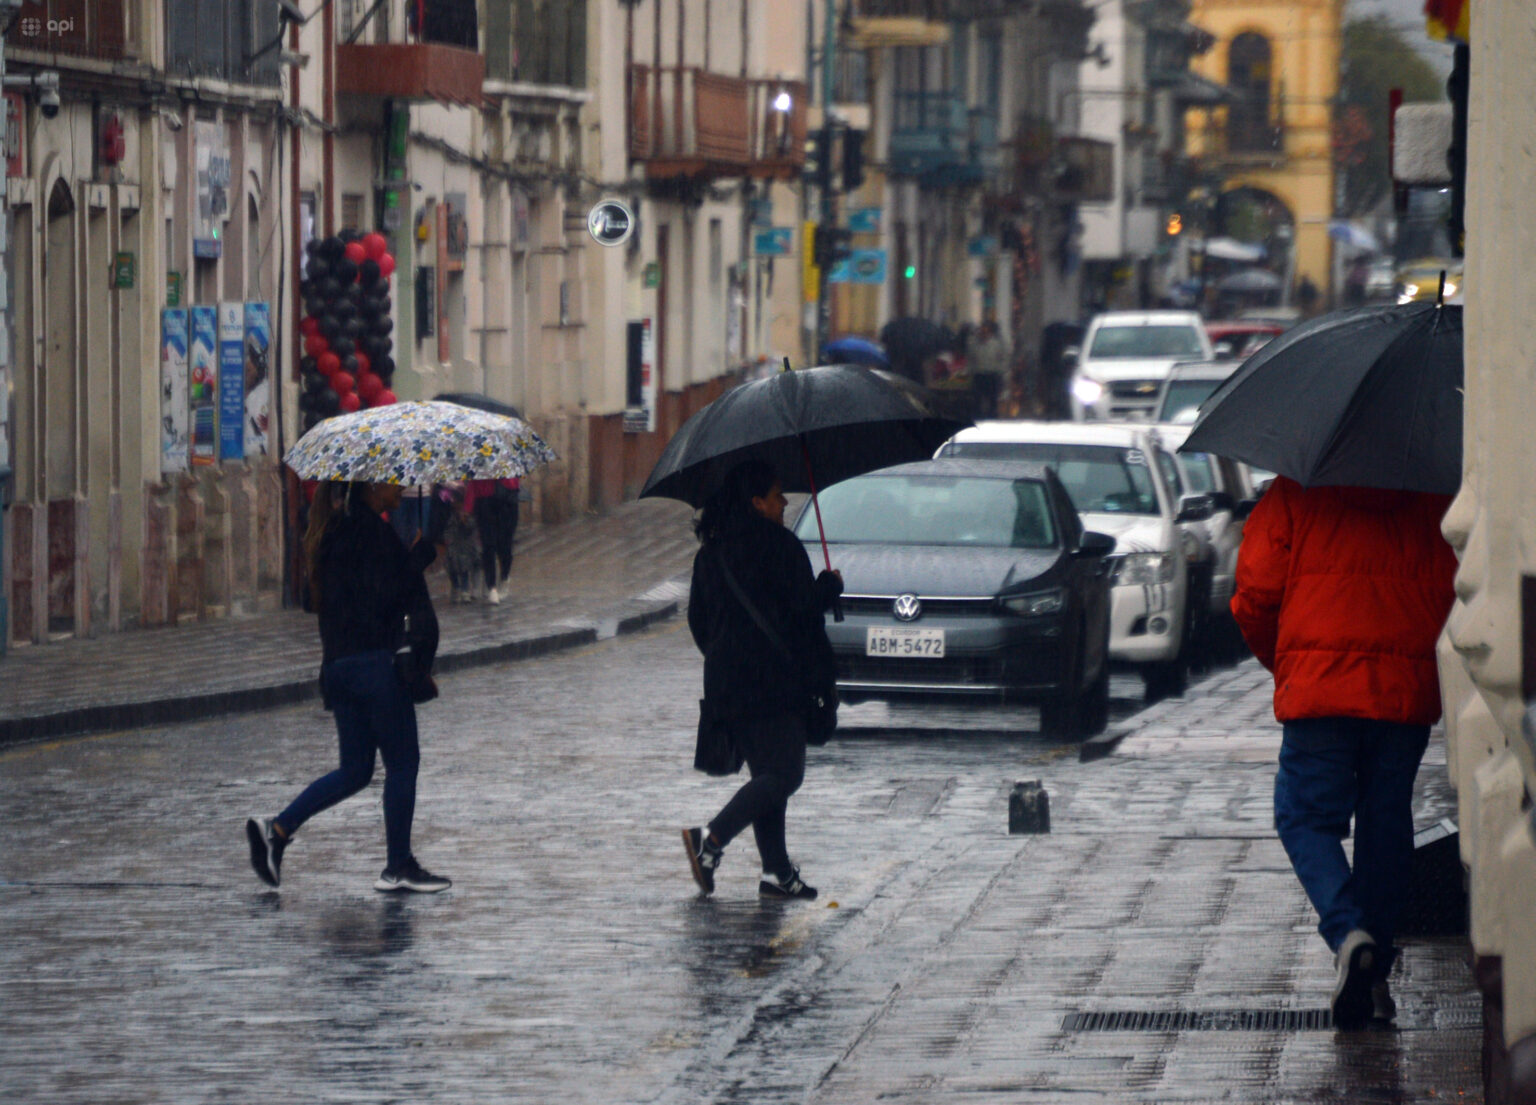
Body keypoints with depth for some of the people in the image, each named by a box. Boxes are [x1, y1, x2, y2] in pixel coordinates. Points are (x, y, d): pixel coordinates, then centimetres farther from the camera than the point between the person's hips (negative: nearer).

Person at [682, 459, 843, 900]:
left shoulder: (710, 553, 12)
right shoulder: (779, 546, -11)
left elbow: (697, 618, 15)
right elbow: (802, 605, -14)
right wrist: (831, 585, 5)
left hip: (725, 680, 8)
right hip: (774, 681, -8)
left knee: (767, 774, 12)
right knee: (783, 774, -7)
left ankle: (777, 871, 8)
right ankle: (711, 838, -20)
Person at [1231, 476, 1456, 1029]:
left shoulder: (1293, 495, 0)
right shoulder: (1434, 502, 6)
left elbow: (1255, 596, -1)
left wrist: (1280, 661, 17)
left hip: (1317, 689, -2)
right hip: (1408, 692, 2)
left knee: (1306, 818, 7)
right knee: (1386, 826, 13)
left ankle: (1348, 932, -19)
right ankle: (1375, 977, 15)